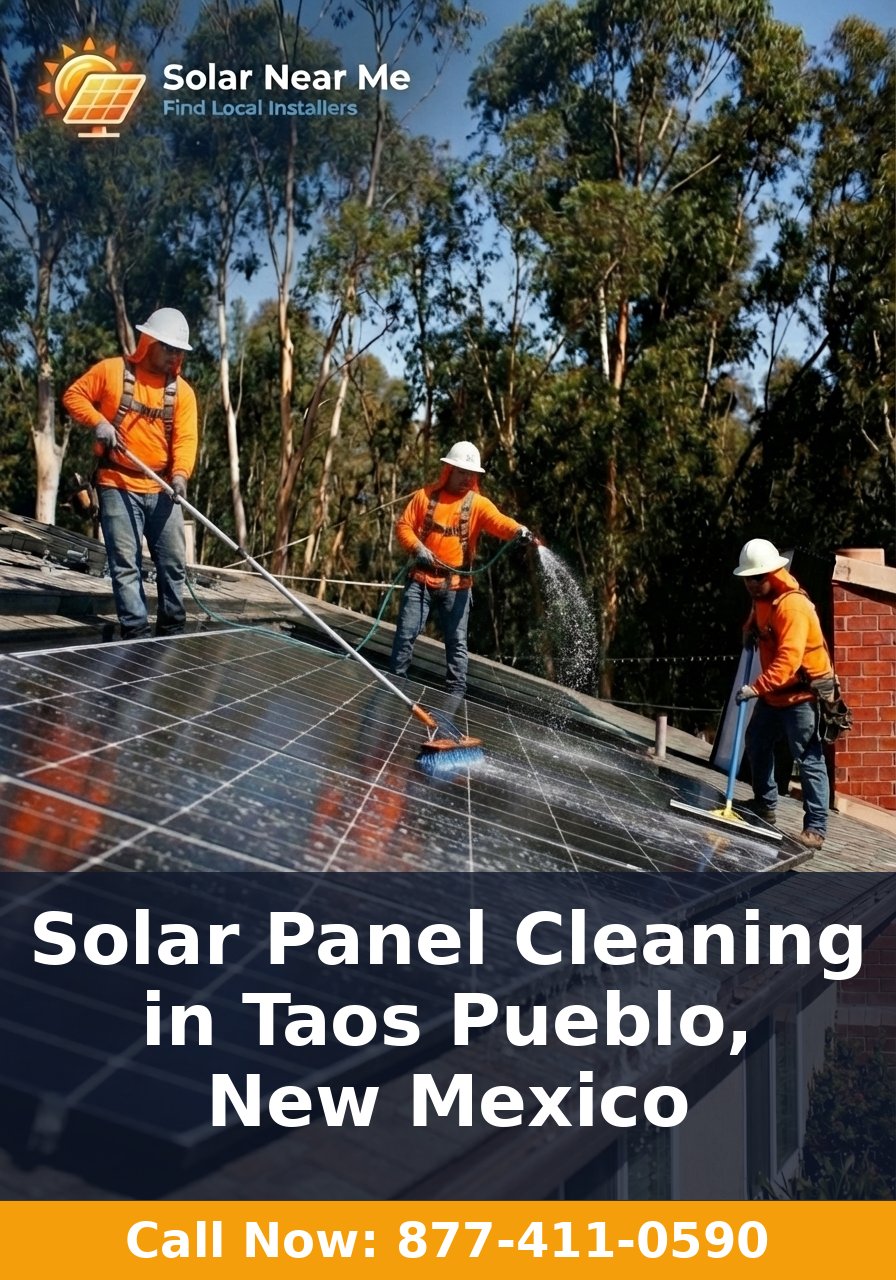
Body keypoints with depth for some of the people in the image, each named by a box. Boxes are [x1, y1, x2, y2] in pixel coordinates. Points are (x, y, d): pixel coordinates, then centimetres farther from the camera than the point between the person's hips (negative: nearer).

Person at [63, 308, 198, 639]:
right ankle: (136, 634, -1)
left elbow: (185, 438, -5)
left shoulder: (182, 391, 5)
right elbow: (73, 395, 4)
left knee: (173, 563, 6)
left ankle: (172, 631, 19)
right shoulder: (112, 370, -1)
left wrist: (180, 474, -23)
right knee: (126, 565, -4)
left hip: (162, 490, 3)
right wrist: (98, 421, -13)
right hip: (118, 486, -3)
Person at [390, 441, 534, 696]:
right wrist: (417, 547, -15)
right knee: (406, 633, 4)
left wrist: (518, 530, -40)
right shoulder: (425, 495, 3)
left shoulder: (478, 503, -1)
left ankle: (456, 693, 9)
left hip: (456, 584, 0)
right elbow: (403, 525, 3)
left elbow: (499, 521, -19)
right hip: (422, 579, 0)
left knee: (456, 641, 3)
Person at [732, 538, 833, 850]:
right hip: (773, 693, 10)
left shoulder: (793, 605, -25)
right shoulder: (761, 598, 5)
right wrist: (750, 630, 8)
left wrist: (756, 688, -42)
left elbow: (788, 659, -34)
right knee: (757, 744, 20)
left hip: (802, 693, -10)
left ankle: (816, 828, -10)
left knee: (809, 759, -10)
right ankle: (764, 805, 37)